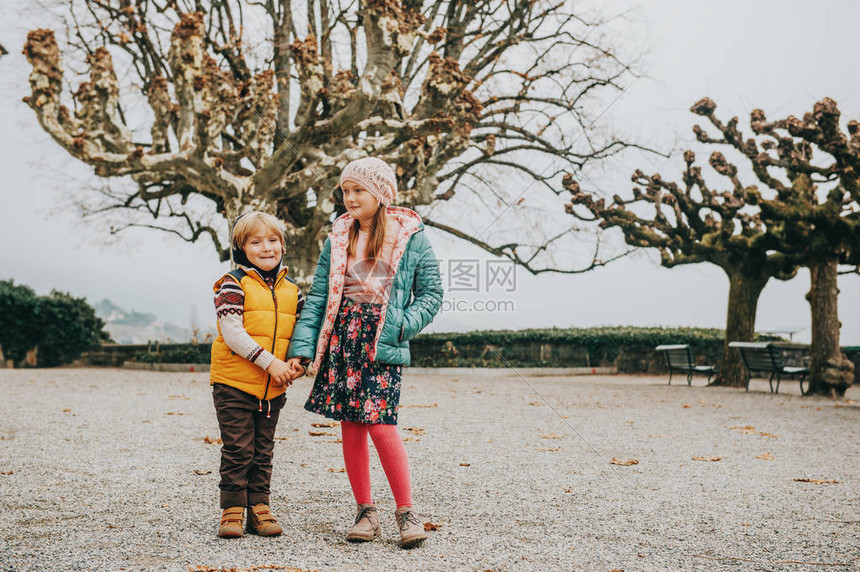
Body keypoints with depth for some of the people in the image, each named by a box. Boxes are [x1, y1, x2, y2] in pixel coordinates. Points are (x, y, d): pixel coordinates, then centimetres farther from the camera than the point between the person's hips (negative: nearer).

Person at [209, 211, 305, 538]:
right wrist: (269, 362, -21)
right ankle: (232, 510, 12)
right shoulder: (233, 284, -7)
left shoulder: (291, 290, 10)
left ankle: (258, 508, 21)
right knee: (237, 450, 0)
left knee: (263, 452, 12)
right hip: (234, 383, -5)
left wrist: (297, 364, -4)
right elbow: (232, 332, -16)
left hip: (273, 388, 5)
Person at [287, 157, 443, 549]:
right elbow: (318, 296, 8)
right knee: (349, 424, 4)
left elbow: (431, 293, 4)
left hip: (382, 342, -4)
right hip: (342, 336, 4)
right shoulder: (338, 239, 11)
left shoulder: (411, 237, 2)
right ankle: (365, 511, 17)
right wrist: (302, 346, 0)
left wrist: (402, 325, -11)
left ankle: (406, 511, 3)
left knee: (380, 423, -12)